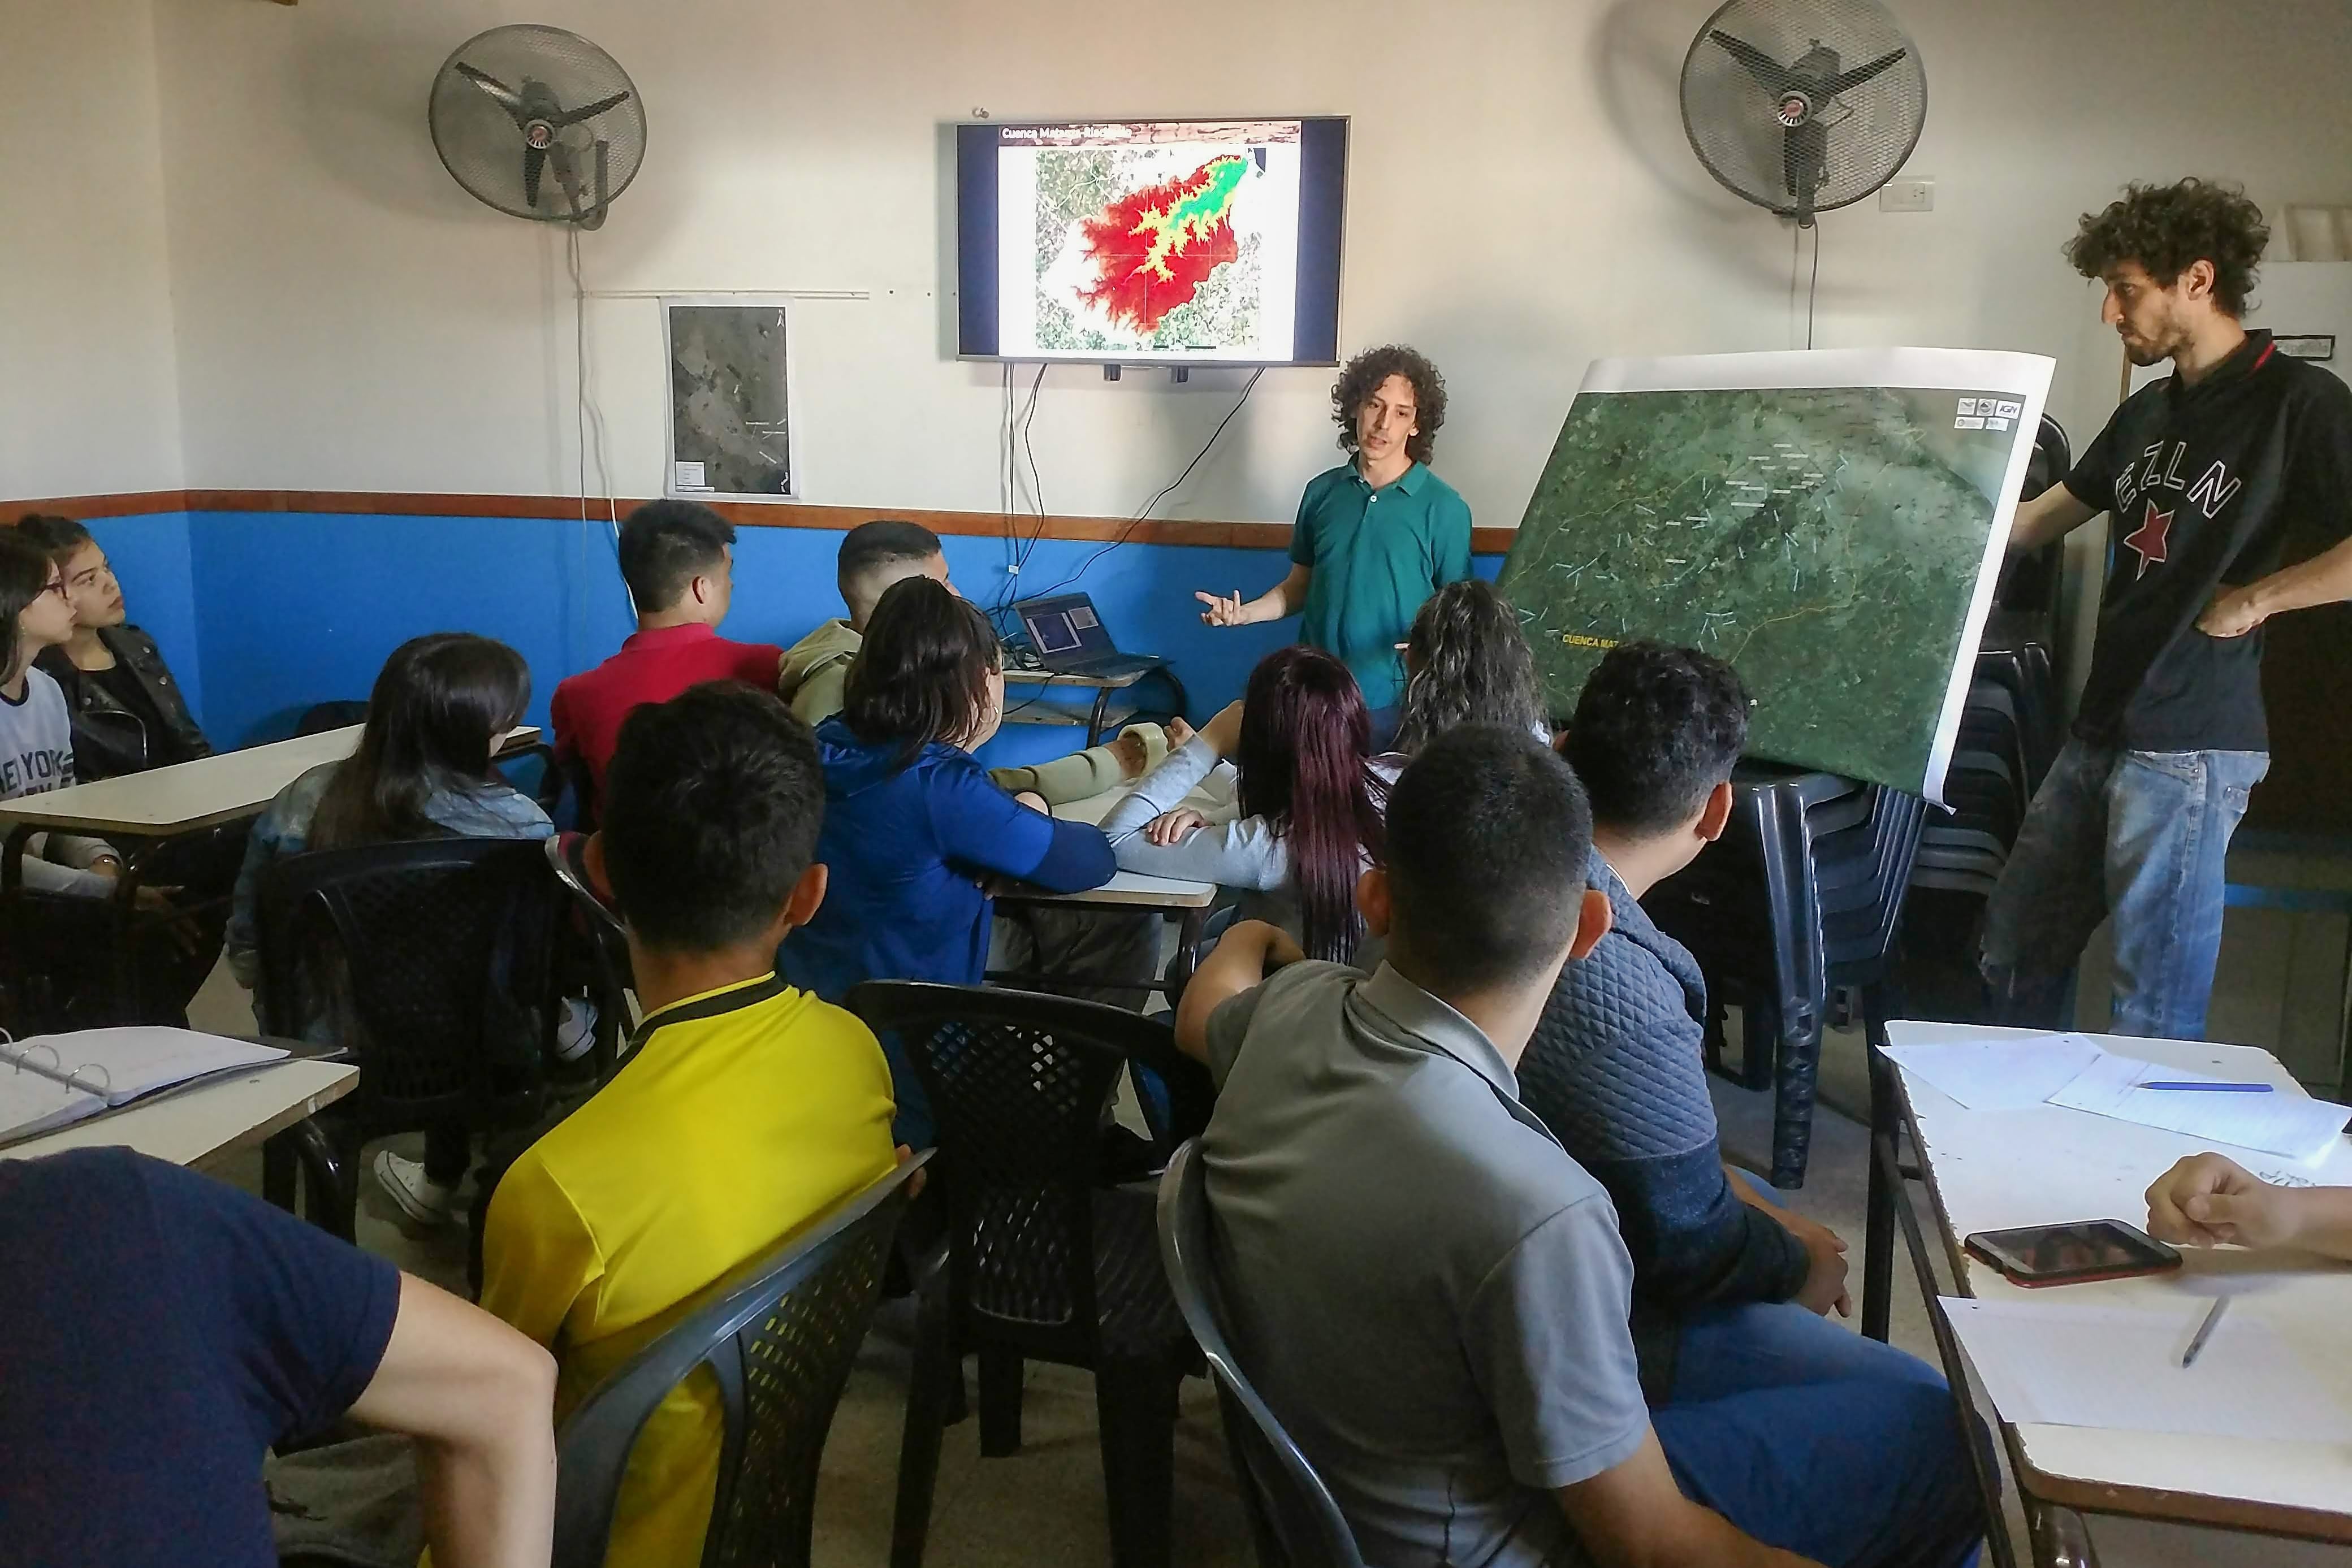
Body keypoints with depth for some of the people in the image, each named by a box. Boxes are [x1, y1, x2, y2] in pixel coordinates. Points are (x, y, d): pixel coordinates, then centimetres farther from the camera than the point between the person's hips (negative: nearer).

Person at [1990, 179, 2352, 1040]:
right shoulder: (2148, 411, 16)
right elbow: (2031, 523, 24)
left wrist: (2252, 598, -15)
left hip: (2189, 746, -8)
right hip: (2102, 729, 8)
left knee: (2154, 1009, -3)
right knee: (2013, 946, 12)